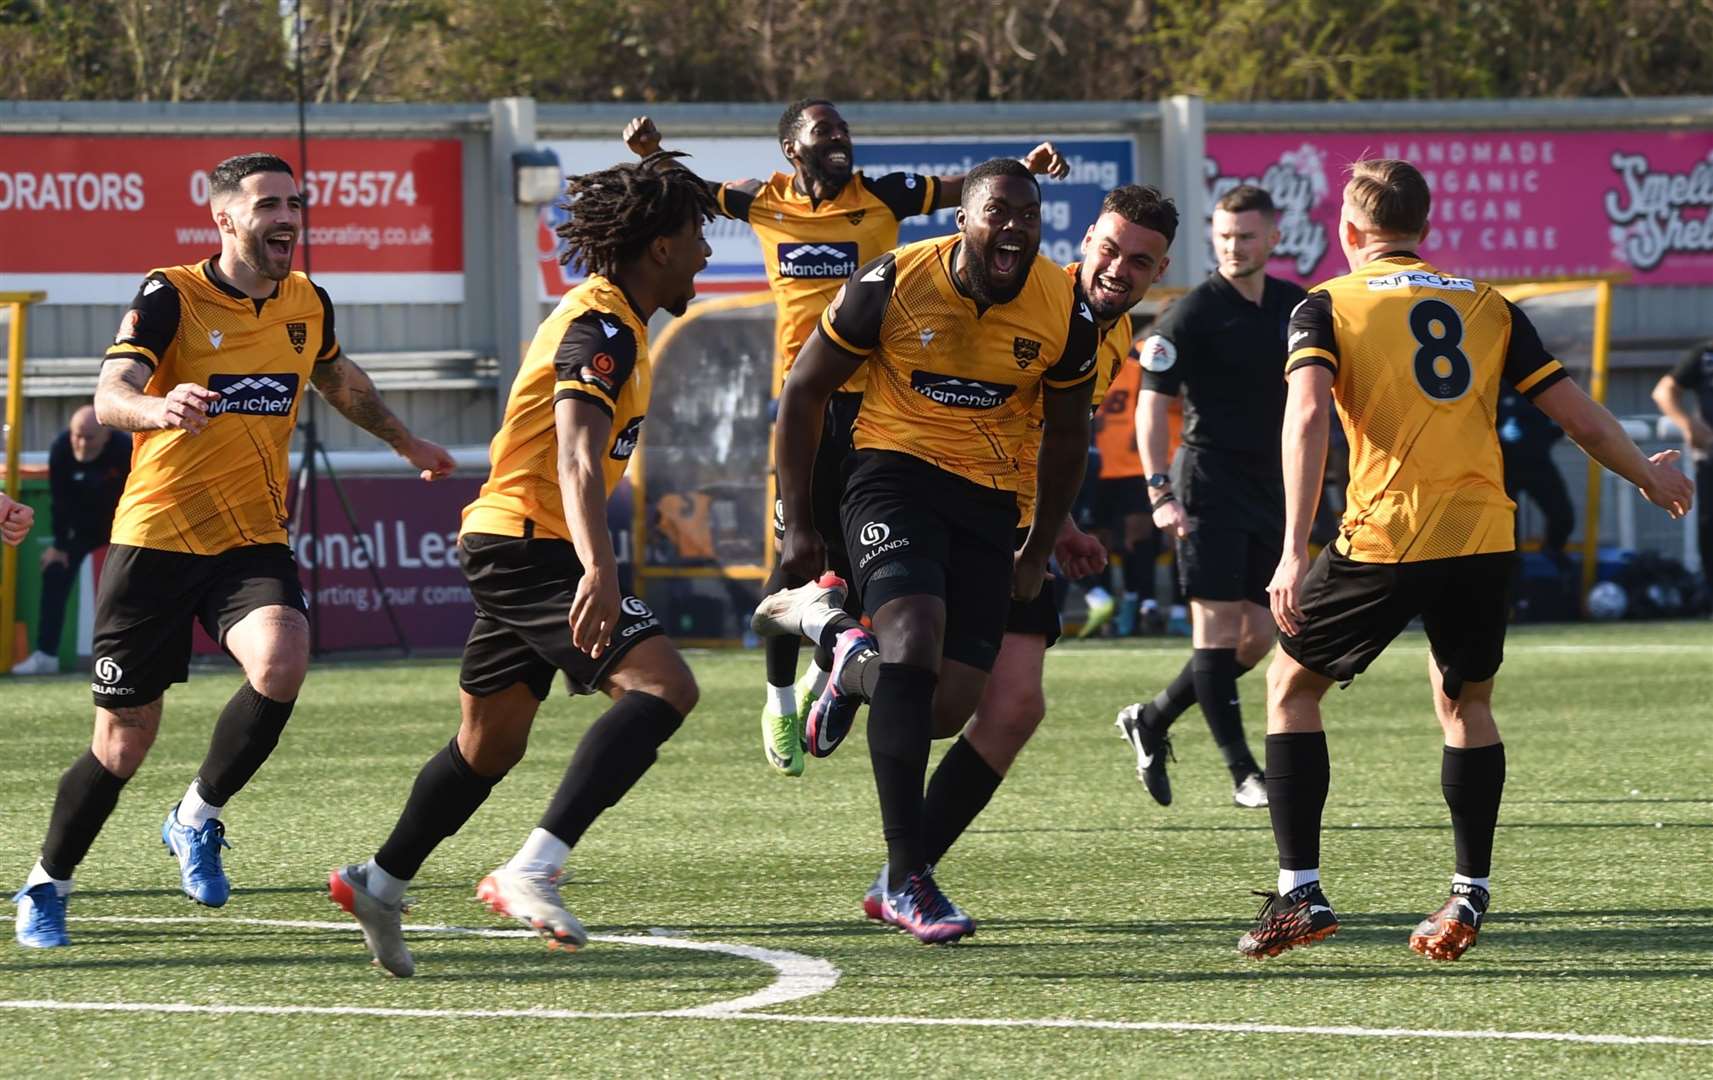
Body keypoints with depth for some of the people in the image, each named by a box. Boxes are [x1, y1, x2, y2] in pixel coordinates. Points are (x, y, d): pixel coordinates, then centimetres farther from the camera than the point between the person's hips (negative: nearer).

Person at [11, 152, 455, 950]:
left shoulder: (308, 305, 6)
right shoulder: (171, 297, -10)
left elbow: (339, 380, 30)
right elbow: (109, 397, -25)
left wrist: (405, 443, 40)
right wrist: (160, 409, -47)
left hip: (253, 541, 3)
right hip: (155, 540, -3)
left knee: (281, 662, -28)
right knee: (123, 743, -1)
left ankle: (198, 818, -4)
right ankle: (45, 887, 23)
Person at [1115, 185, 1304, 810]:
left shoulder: (1294, 307, 10)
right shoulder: (1195, 313, -8)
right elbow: (1152, 402, -9)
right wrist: (1160, 491, -18)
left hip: (1268, 489, 6)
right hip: (1209, 486, -6)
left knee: (1257, 637, 6)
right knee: (1218, 623, -9)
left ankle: (1152, 720, 23)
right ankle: (1242, 771, -7)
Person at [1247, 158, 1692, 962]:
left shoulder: (1328, 307, 5)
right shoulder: (1487, 307, 14)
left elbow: (1306, 418, -12)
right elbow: (1582, 420, 13)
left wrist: (1294, 553, -18)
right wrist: (1651, 478, 32)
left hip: (1382, 537, -3)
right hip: (1482, 535, 3)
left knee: (1291, 685, 15)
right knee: (1466, 703, 24)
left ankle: (1300, 893, 6)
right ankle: (1470, 895, 16)